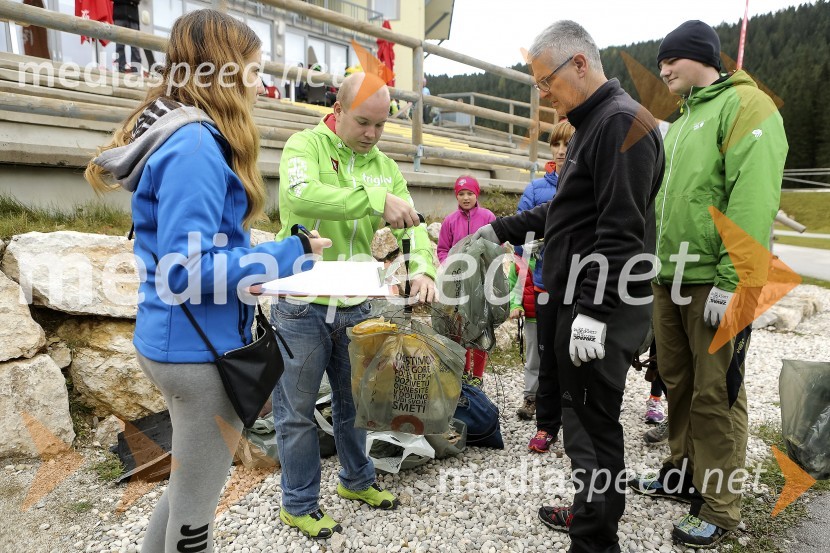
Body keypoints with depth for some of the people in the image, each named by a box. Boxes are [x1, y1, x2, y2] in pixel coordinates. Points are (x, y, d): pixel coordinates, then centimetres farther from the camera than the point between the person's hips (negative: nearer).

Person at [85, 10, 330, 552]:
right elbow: (187, 270, -25)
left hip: (178, 341, 10)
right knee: (196, 503, 11)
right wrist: (287, 255, -19)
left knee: (191, 483, 27)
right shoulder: (196, 145, -21)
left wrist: (264, 261, 8)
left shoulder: (179, 135, 10)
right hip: (201, 347, -10)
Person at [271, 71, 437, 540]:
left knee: (354, 400, 21)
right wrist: (375, 200, -35)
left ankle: (357, 480, 43)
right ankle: (299, 504, 30)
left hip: (356, 308, 5)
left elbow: (412, 225, 0)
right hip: (302, 307, -5)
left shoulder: (384, 166, 7)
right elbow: (301, 196, -29)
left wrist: (423, 268, -21)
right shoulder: (306, 145, -8)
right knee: (298, 411, 10)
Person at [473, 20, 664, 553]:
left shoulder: (622, 123, -14)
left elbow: (621, 231, -22)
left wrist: (594, 311, -23)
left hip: (602, 309, -10)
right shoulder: (592, 123, 18)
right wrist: (504, 229, 20)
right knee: (584, 415, 19)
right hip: (579, 302, 10)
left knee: (594, 422, 0)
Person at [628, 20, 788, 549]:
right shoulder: (682, 120, 20)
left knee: (716, 395, 0)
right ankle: (683, 473, 32)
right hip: (670, 279, 8)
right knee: (678, 382, 16)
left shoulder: (744, 104, -6)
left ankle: (719, 509, 13)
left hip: (713, 283, -8)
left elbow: (754, 201, -18)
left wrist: (732, 282, -23)